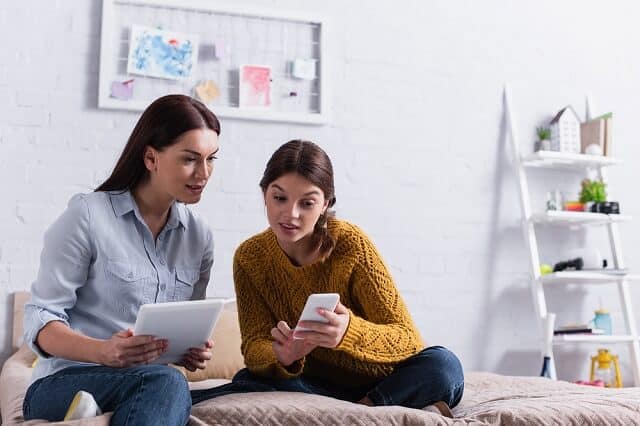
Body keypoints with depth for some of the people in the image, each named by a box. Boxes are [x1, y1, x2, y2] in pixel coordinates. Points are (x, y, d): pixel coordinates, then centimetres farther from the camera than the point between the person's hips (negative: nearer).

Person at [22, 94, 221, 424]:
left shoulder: (199, 237, 10)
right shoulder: (88, 215, -6)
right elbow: (40, 319, -8)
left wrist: (194, 350, -6)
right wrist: (103, 352, -26)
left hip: (144, 386, 4)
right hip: (63, 384, -4)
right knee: (165, 383, -33)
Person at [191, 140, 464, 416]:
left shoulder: (350, 244, -15)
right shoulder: (249, 257, -5)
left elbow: (407, 339, -18)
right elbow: (254, 345, -9)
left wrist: (349, 332, -40)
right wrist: (281, 357, -34)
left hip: (377, 381, -3)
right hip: (313, 383, 3)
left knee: (443, 367, -30)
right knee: (248, 381, -29)